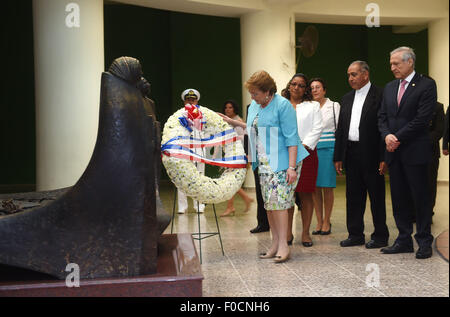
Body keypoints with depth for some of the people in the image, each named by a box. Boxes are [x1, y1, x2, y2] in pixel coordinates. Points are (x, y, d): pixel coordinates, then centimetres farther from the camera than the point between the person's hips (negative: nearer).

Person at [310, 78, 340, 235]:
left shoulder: (334, 106, 5)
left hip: (328, 149, -3)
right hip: (311, 150, 3)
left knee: (327, 187, -3)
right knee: (315, 187, 2)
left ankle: (327, 221, 9)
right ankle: (319, 222, 11)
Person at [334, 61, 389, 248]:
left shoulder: (380, 96, -5)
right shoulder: (347, 98, 15)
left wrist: (383, 158, -15)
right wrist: (338, 157, 10)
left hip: (371, 154, -6)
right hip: (351, 154, 6)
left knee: (376, 197, 3)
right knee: (353, 196, 10)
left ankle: (380, 236, 14)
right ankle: (355, 235, 20)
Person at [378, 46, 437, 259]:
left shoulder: (426, 85, -5)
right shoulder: (389, 88, 15)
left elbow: (423, 118, -13)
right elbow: (382, 117, 13)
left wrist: (398, 138, -13)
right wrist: (387, 135, -6)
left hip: (415, 151, -6)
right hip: (394, 152, 6)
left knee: (420, 197, 1)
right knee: (399, 198, 9)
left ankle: (424, 242, 11)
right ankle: (404, 240, 18)